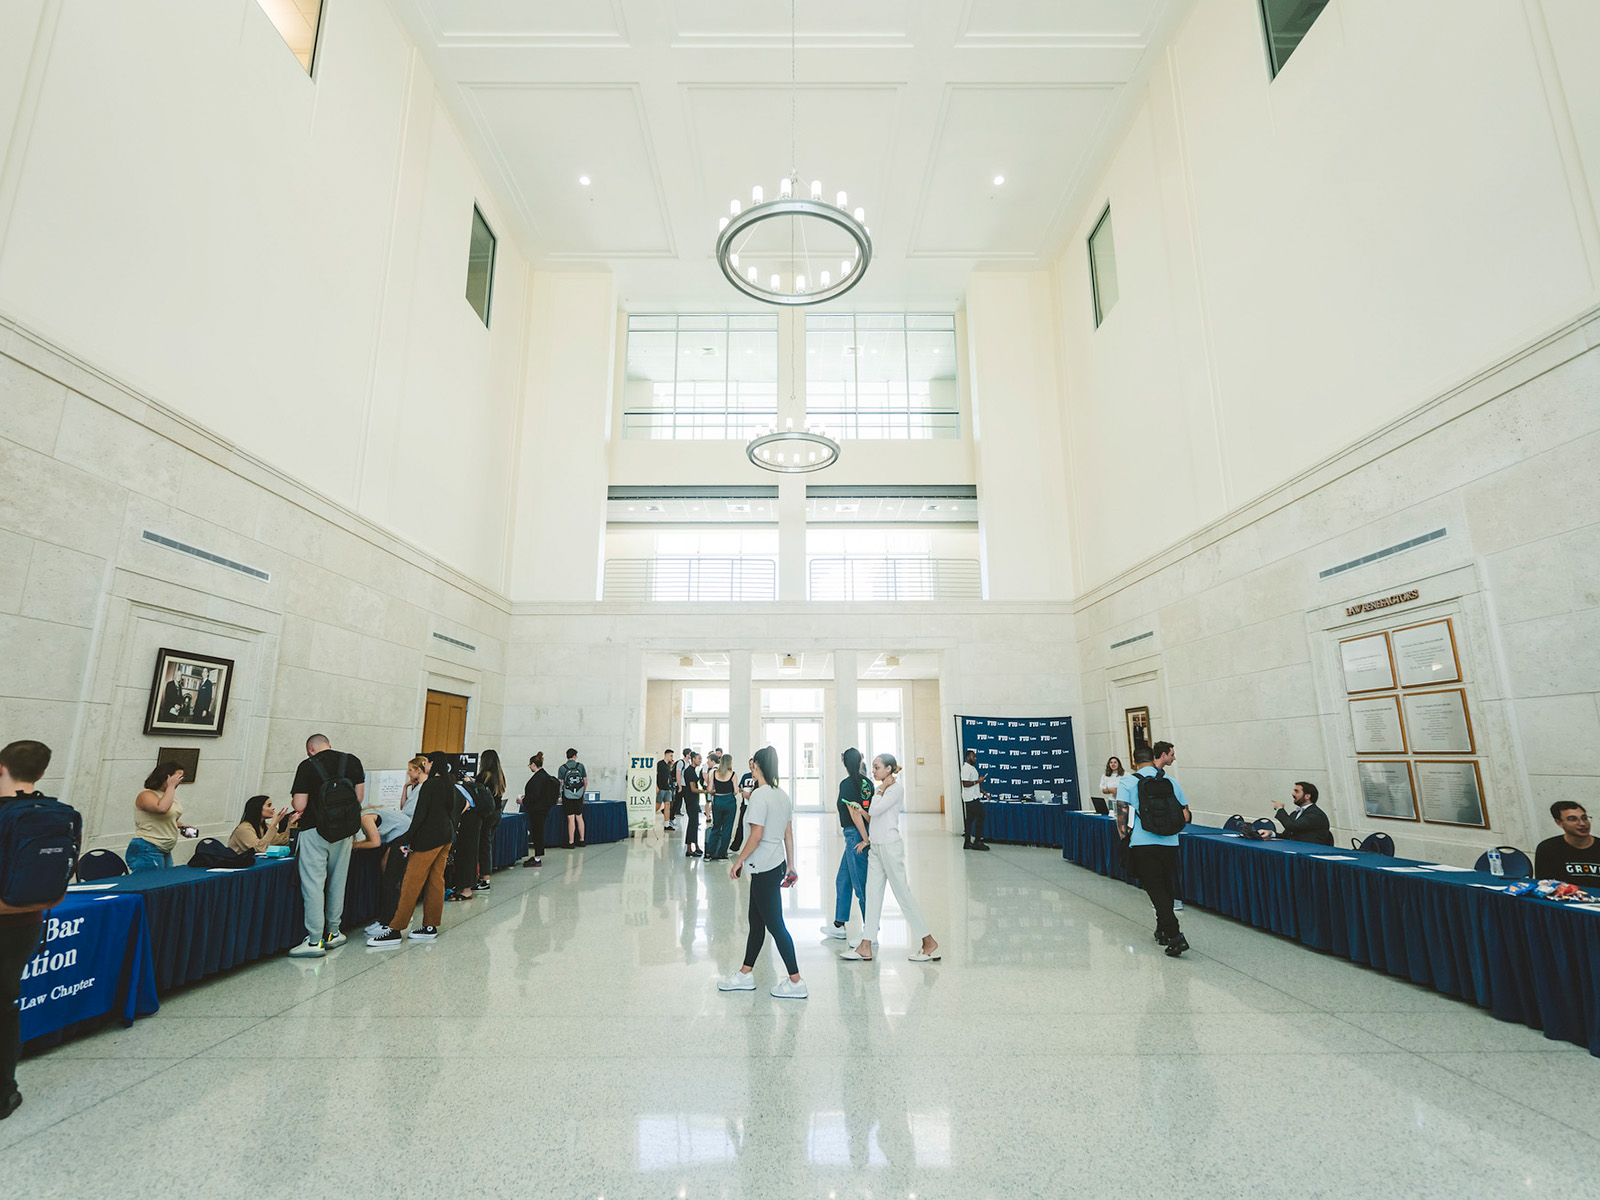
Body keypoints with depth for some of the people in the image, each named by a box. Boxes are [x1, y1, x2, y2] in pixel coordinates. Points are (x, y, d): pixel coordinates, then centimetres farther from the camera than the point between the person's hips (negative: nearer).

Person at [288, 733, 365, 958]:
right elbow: (359, 797, 5)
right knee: (337, 882, 16)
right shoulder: (353, 761, 3)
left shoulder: (307, 766, -8)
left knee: (313, 884, 2)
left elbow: (299, 806, -11)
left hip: (314, 831, -4)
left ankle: (315, 941, 4)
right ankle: (333, 933, 27)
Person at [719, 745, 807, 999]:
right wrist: (791, 866, 19)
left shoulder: (759, 795, -18)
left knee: (775, 925, 0)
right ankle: (745, 974, 30)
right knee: (755, 921, 18)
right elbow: (788, 835, 12)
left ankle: (796, 982, 9)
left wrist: (738, 861, -10)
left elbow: (756, 835, -21)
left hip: (764, 868, -9)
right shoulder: (783, 795, 8)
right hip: (777, 863, 9)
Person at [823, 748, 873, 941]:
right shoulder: (867, 782, 7)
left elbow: (855, 814, -17)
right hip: (861, 835, 9)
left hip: (855, 835, -9)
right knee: (842, 880, 19)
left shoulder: (846, 784, -14)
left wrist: (866, 839, -16)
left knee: (861, 885, 0)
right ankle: (839, 925, 29)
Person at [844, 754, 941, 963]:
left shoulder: (896, 788, -12)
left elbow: (875, 810, -21)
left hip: (890, 846, -9)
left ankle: (929, 943, 9)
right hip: (877, 846, 9)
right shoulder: (882, 789, 14)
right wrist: (868, 839, 16)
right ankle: (865, 948, 13)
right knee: (873, 894, 8)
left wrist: (881, 789, -11)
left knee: (903, 894, -2)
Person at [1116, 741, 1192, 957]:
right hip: (1169, 843, 4)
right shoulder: (1171, 782, 8)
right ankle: (1163, 931, 30)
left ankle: (1175, 936, -11)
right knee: (1167, 889, 18)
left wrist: (1124, 838, 3)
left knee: (1156, 890, 0)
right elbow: (1186, 816, 10)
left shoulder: (1127, 782, -1)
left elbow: (1122, 815, -8)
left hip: (1142, 844, -4)